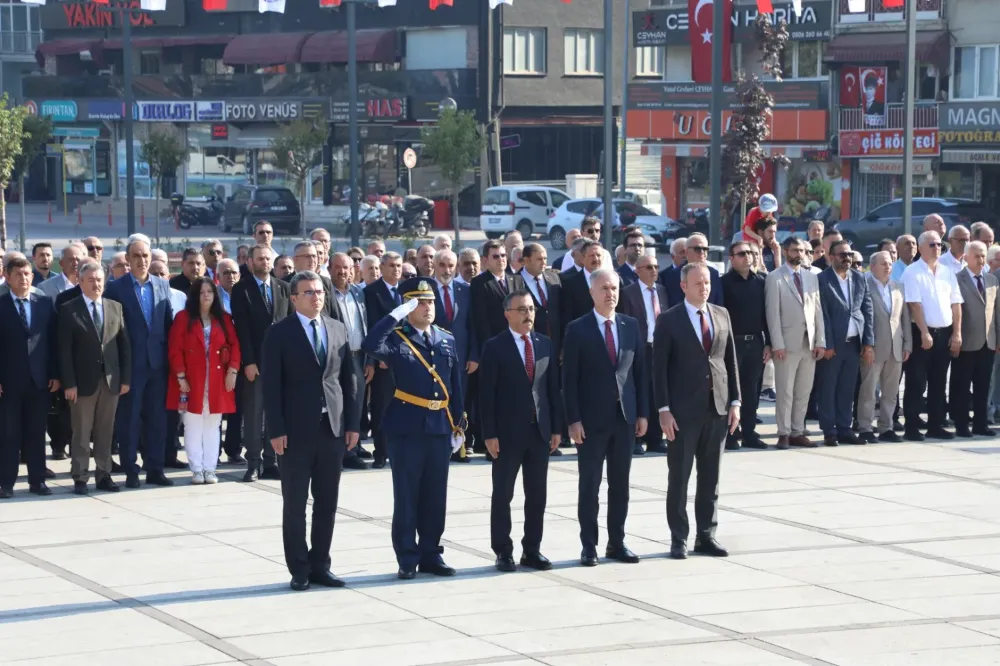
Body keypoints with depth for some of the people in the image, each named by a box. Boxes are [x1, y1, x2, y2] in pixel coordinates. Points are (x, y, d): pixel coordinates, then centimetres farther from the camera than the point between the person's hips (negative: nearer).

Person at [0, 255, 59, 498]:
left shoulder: (45, 303, 7)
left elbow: (53, 340, 7)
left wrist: (55, 374, 2)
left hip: (39, 379, 2)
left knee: (37, 433, 8)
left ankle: (37, 480, 14)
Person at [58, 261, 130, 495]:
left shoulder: (115, 308, 9)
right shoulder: (69, 310, -2)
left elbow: (124, 344, 9)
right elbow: (64, 350, -6)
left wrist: (125, 378, 3)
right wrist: (69, 383, -12)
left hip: (111, 379, 3)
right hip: (83, 381, -3)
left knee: (106, 432, 8)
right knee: (81, 432, 1)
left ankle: (104, 475, 14)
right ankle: (80, 478, 6)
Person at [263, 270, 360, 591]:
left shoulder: (338, 329, 10)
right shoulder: (279, 334, -3)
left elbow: (349, 378, 11)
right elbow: (271, 385, -6)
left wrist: (353, 423, 4)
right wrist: (276, 431, -13)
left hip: (333, 427, 4)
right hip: (297, 429, -4)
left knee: (327, 502, 7)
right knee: (295, 503, 2)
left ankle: (320, 565, 16)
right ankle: (299, 569, 10)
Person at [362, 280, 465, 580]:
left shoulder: (447, 340, 11)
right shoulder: (396, 339, -4)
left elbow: (455, 385, 13)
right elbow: (370, 345, -27)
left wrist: (459, 424, 10)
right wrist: (398, 314, -23)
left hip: (440, 427, 5)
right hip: (406, 427, -5)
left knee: (435, 495, 9)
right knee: (406, 496, 1)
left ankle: (430, 554, 19)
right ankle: (407, 559, 7)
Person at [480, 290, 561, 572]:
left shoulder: (545, 344, 9)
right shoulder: (495, 347, -4)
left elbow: (553, 388, 10)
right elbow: (487, 394, -7)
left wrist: (557, 427, 5)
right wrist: (490, 434, -12)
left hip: (540, 430, 4)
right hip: (508, 432, -4)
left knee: (537, 495, 7)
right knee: (502, 495, 2)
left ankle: (532, 550, 14)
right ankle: (503, 552, 9)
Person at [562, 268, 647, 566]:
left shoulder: (631, 326, 7)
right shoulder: (578, 329, -4)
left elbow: (640, 371, 10)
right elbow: (569, 378, -6)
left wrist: (642, 412, 4)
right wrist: (573, 419, -12)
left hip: (625, 416, 4)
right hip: (591, 418, -4)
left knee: (620, 483, 8)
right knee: (589, 484, 1)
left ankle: (617, 542, 15)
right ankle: (589, 545, 6)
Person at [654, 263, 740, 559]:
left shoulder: (722, 315, 9)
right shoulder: (669, 321, -4)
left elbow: (731, 360, 12)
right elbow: (659, 368, -6)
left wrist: (735, 402, 5)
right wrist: (663, 409, -12)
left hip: (718, 408, 4)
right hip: (684, 410, -4)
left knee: (710, 478, 8)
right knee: (678, 477, 1)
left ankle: (706, 535, 15)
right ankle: (678, 539, 7)